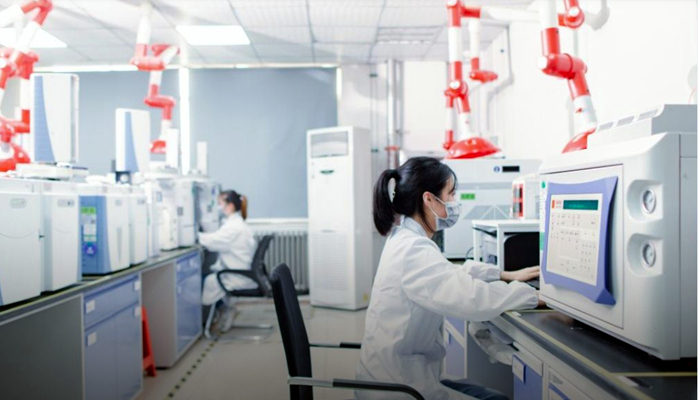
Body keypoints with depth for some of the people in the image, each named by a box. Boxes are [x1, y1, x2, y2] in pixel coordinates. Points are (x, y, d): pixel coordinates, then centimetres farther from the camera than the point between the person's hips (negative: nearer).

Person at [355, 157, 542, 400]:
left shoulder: (406, 239, 5)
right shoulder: (414, 250, -26)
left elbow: (454, 272, 20)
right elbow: (474, 299, -34)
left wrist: (507, 276, 16)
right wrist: (538, 294, -21)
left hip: (398, 372, 9)